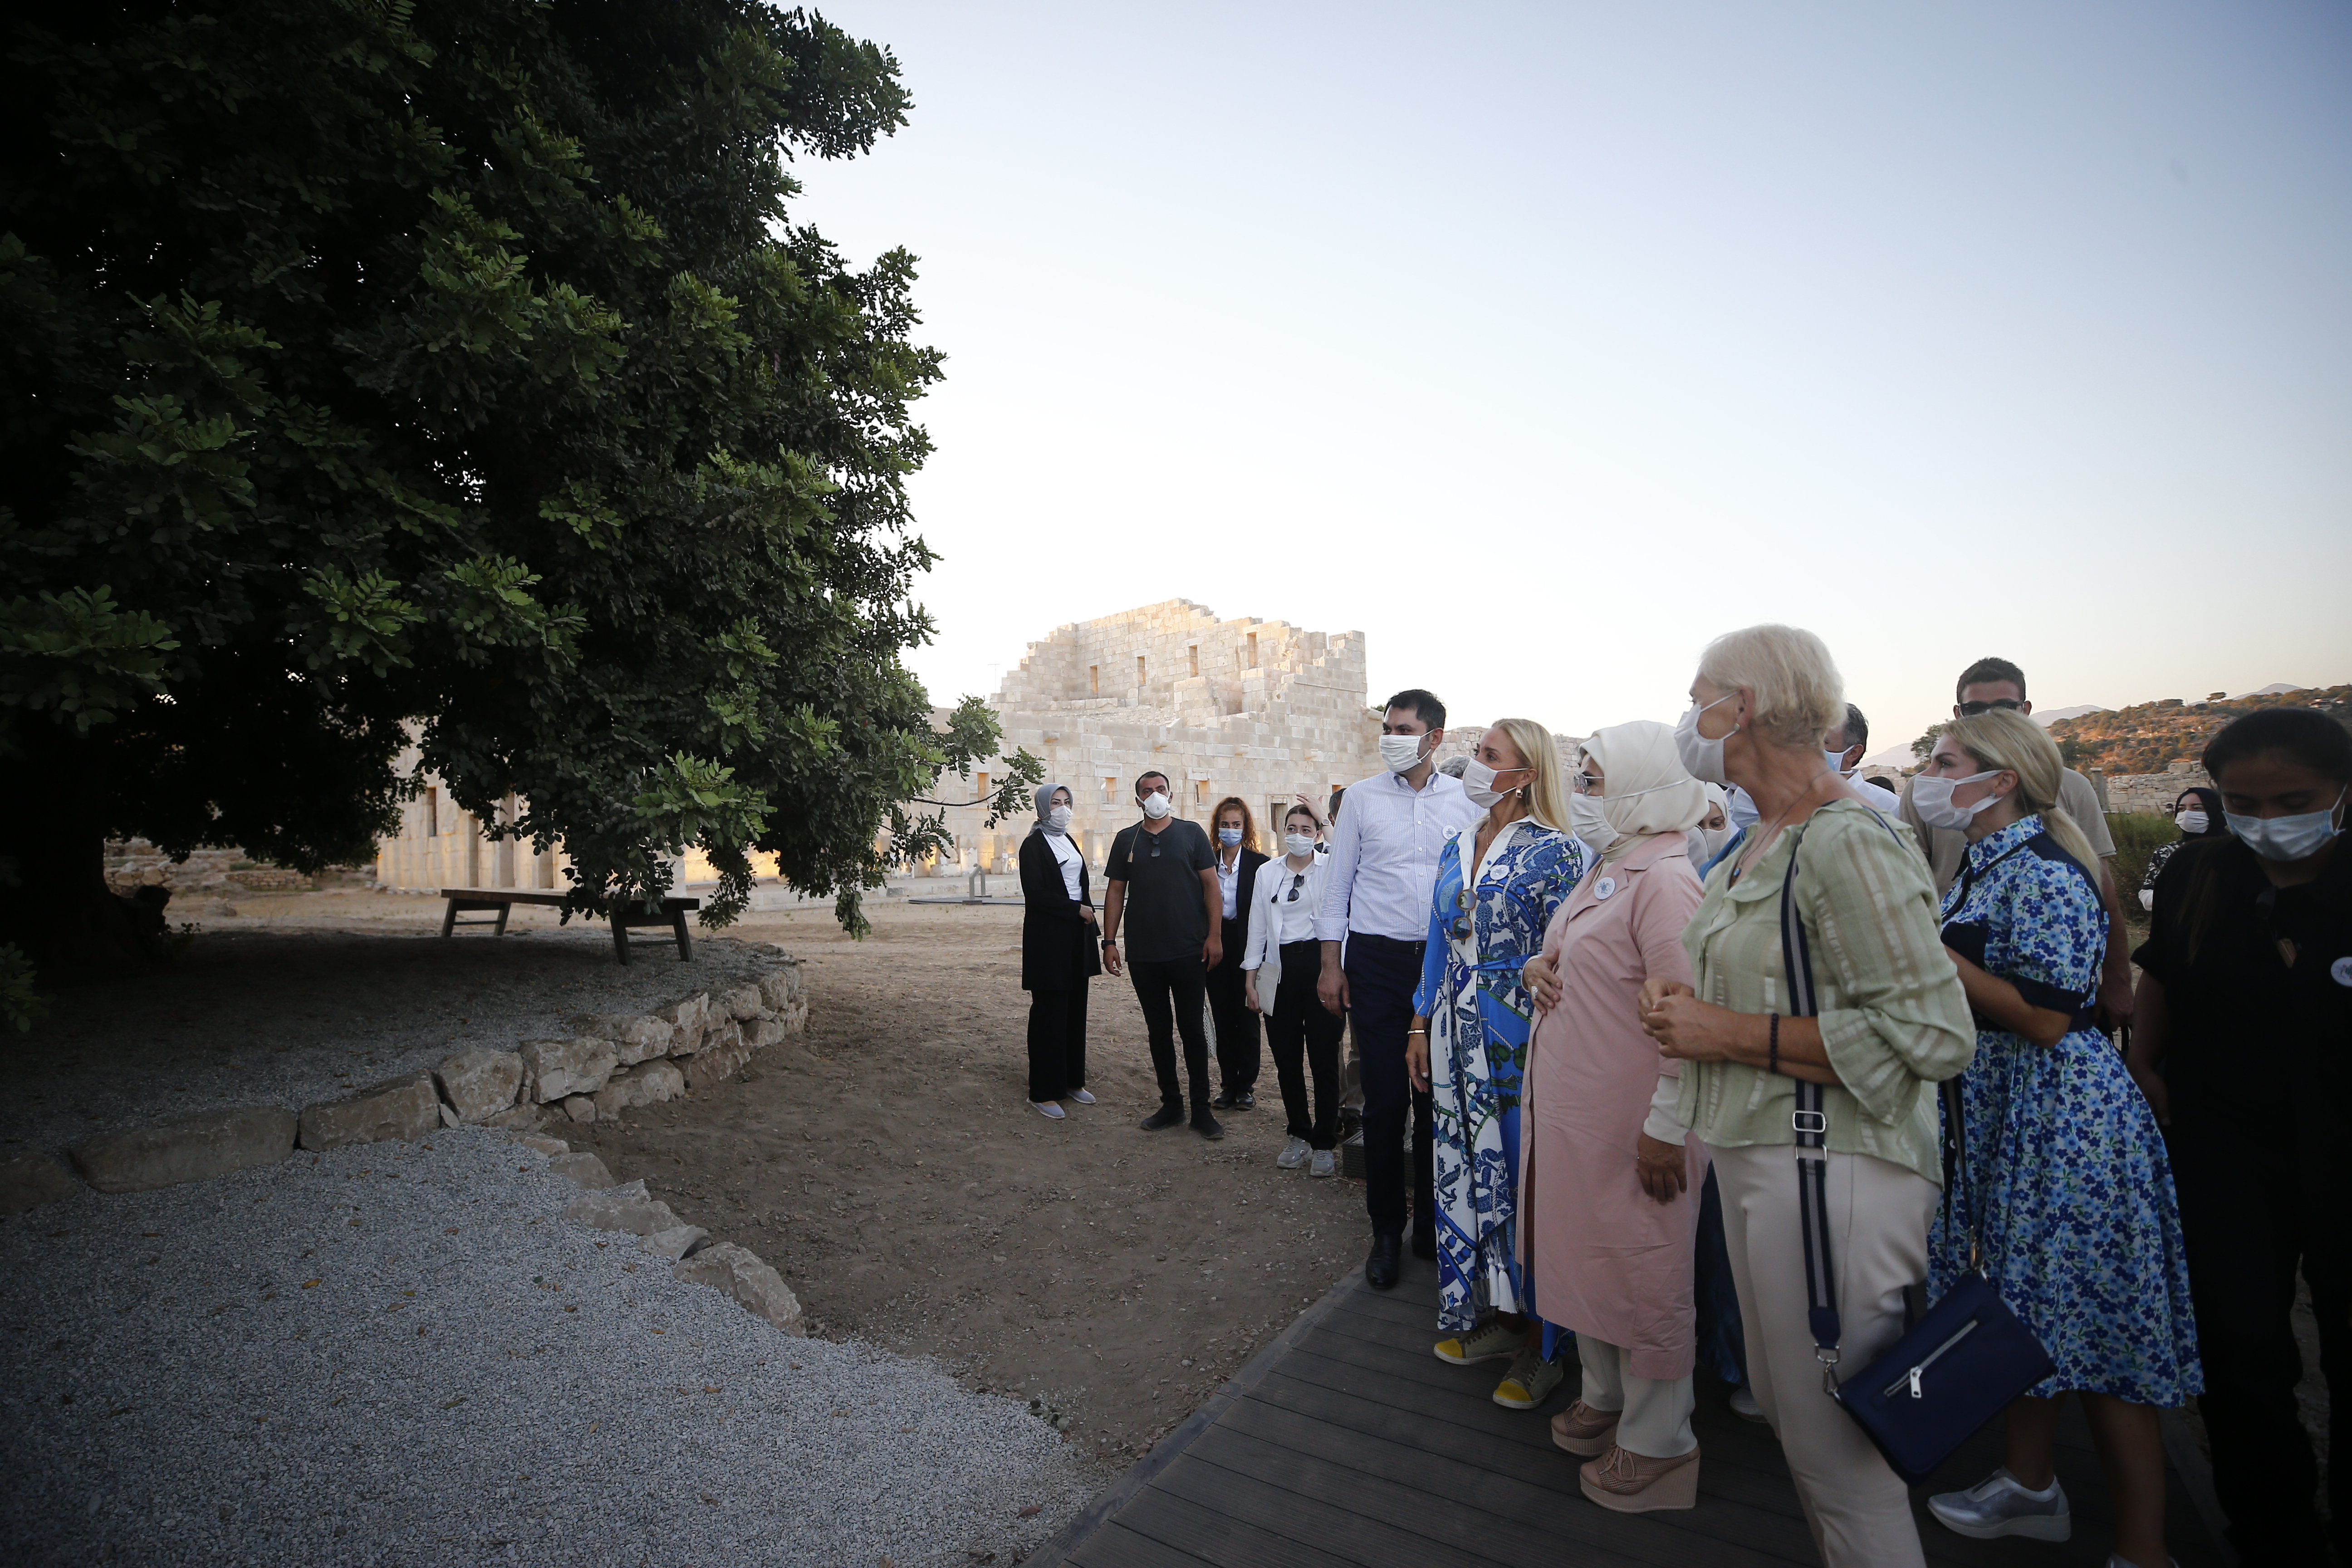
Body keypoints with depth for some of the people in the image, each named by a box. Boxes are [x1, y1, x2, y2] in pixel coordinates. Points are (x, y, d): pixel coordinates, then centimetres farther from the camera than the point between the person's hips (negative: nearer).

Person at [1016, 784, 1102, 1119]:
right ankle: (1044, 1092, 4)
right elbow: (1035, 894, -15)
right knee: (1049, 1012, -3)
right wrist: (1078, 909, -13)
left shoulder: (1069, 842, 16)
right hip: (1047, 938, -7)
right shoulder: (1034, 845, -7)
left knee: (1075, 1010, 10)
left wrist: (1089, 922, 8)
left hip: (1076, 935, 7)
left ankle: (1072, 1081, 21)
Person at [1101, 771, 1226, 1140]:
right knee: (1158, 1029, 10)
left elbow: (1211, 885, -1)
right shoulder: (1126, 840, 8)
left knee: (1192, 1028, 3)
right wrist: (1109, 941, 1)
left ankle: (1201, 1109, 12)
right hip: (1142, 954, 3)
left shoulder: (1191, 833, 2)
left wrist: (1214, 935, -9)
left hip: (1189, 952, -3)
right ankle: (1171, 1104, 21)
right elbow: (1115, 891, 9)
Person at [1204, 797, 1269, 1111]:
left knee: (1247, 1016, 3)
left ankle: (1246, 1086, 13)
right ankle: (1228, 1085, 17)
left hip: (1247, 948, -3)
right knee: (1223, 1017, 8)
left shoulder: (1259, 864, -3)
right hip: (1215, 946, 3)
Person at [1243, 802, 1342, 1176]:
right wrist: (1250, 979, 9)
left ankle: (1324, 1143, 13)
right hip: (1281, 969, 3)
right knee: (1287, 1058, 7)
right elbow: (1257, 928, 12)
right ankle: (1299, 1135, 23)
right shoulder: (1267, 873, 11)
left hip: (1319, 965, -3)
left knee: (1324, 1058, 0)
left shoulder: (1331, 868, 3)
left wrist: (1327, 818, -16)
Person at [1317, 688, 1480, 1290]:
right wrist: (1331, 964, 1)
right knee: (1385, 1099, 2)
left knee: (1437, 1095, 8)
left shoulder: (1465, 801, 4)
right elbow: (1337, 883, 5)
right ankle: (1386, 1229, 18)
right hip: (1377, 960, -1)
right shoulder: (1361, 798, 3)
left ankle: (1431, 1222, 26)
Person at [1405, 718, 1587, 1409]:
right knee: (1462, 1169, 13)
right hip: (1455, 1033, 6)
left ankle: (1538, 1340, 20)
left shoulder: (1556, 851, -10)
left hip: (1519, 1036, -6)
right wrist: (1420, 1026, 13)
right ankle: (1484, 1315, 31)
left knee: (1518, 1175, 2)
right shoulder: (1456, 846, 10)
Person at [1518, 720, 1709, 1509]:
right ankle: (1605, 1398, 41)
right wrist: (1538, 968, 0)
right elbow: (1569, 958, 23)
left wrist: (1666, 1126, -22)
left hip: (1633, 1122, -9)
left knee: (1643, 1274, 8)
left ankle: (1656, 1441, 27)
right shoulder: (1607, 867, 10)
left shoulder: (1665, 879, -20)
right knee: (1586, 1256, 21)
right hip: (1574, 1111, 9)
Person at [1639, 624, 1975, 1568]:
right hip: (1758, 1160, 10)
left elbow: (1930, 1035, -23)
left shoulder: (1847, 844, -19)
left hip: (1829, 1170, -10)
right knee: (1784, 1410, 23)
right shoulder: (1760, 844, 11)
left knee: (1838, 1450, 5)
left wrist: (1730, 1034, -21)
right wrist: (1685, 1003, 5)